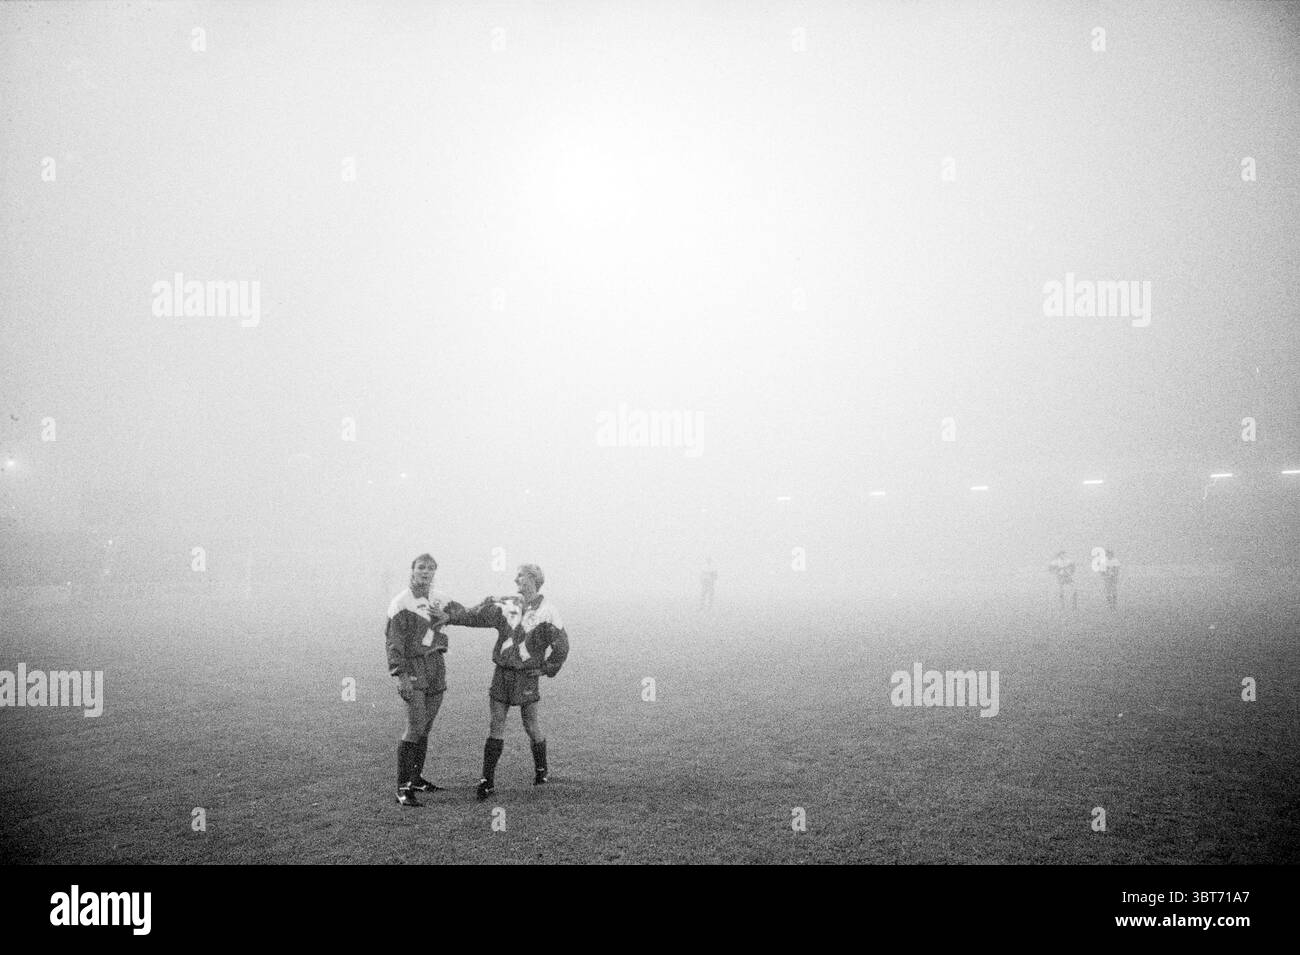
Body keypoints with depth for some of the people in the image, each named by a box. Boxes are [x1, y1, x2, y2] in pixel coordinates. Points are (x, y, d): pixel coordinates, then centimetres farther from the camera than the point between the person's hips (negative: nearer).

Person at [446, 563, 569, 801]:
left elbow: (561, 645, -1)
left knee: (531, 725, 7)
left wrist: (546, 669, -2)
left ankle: (541, 770, 30)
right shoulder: (506, 606, 5)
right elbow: (476, 616, -1)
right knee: (495, 726, 1)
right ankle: (487, 781, 3)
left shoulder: (547, 611, -4)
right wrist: (448, 616, -12)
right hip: (502, 672, 3)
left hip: (527, 675, -3)